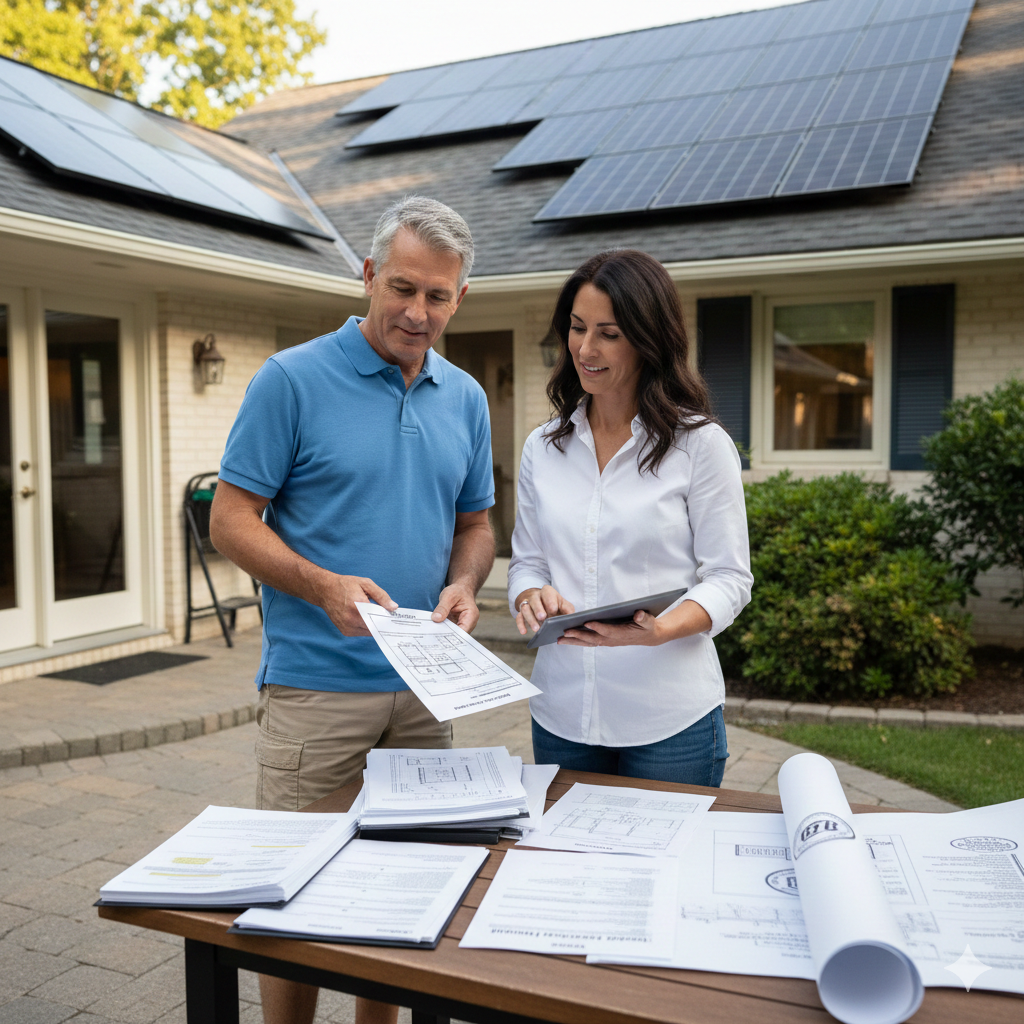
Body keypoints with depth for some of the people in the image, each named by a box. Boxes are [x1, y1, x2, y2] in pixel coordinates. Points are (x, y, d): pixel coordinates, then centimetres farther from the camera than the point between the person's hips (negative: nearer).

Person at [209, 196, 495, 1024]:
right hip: (316, 684, -5)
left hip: (424, 684, 5)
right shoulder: (292, 380, -8)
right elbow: (232, 521, -8)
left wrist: (464, 584, -7)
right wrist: (325, 587, -23)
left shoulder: (465, 398, 8)